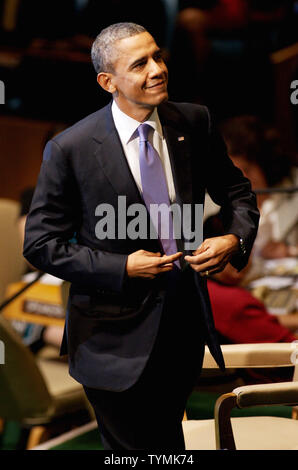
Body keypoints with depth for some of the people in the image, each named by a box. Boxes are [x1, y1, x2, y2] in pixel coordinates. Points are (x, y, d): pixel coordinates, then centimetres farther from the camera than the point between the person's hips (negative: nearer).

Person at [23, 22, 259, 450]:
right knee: (134, 446, 10)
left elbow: (236, 190, 9)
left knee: (168, 437, 23)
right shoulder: (70, 150, -16)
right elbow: (40, 244, -11)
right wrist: (123, 268, -19)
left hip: (187, 319, 4)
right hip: (119, 338, -4)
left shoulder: (195, 123, -4)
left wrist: (236, 238, -12)